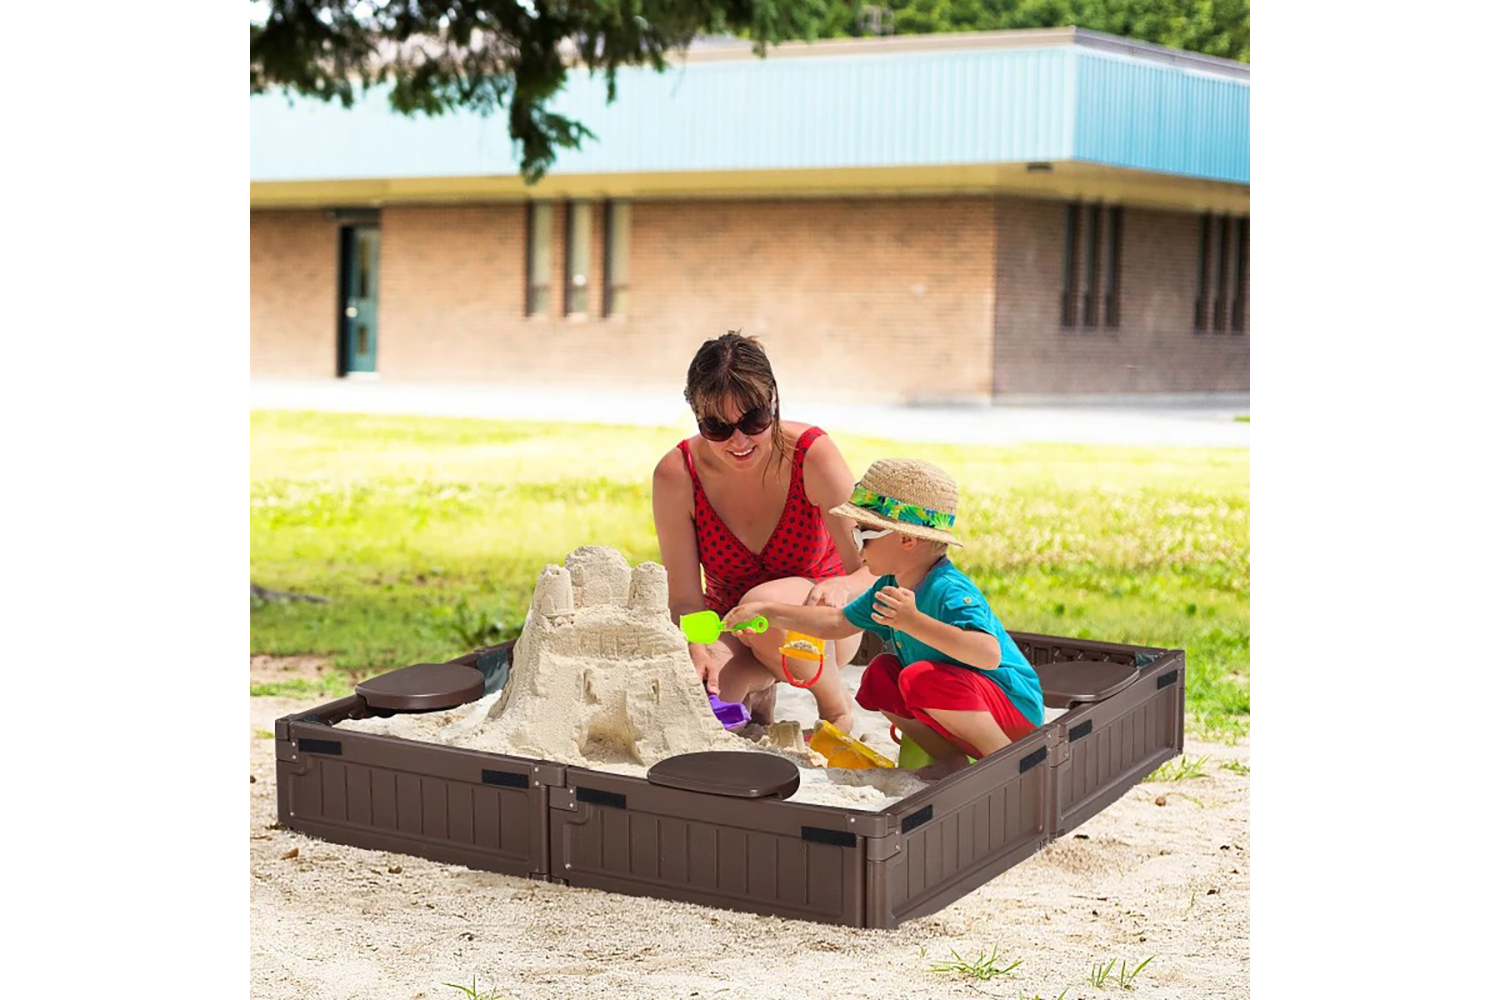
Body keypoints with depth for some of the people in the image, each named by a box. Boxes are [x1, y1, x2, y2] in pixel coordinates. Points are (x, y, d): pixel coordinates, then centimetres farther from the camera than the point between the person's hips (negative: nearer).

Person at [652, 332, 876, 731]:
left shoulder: (812, 455, -20)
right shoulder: (676, 476, -17)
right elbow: (685, 599, -16)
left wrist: (842, 587, -44)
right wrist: (698, 649, -39)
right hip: (729, 629, 2)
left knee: (764, 604, -37)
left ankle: (837, 704, -7)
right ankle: (758, 689, 7)